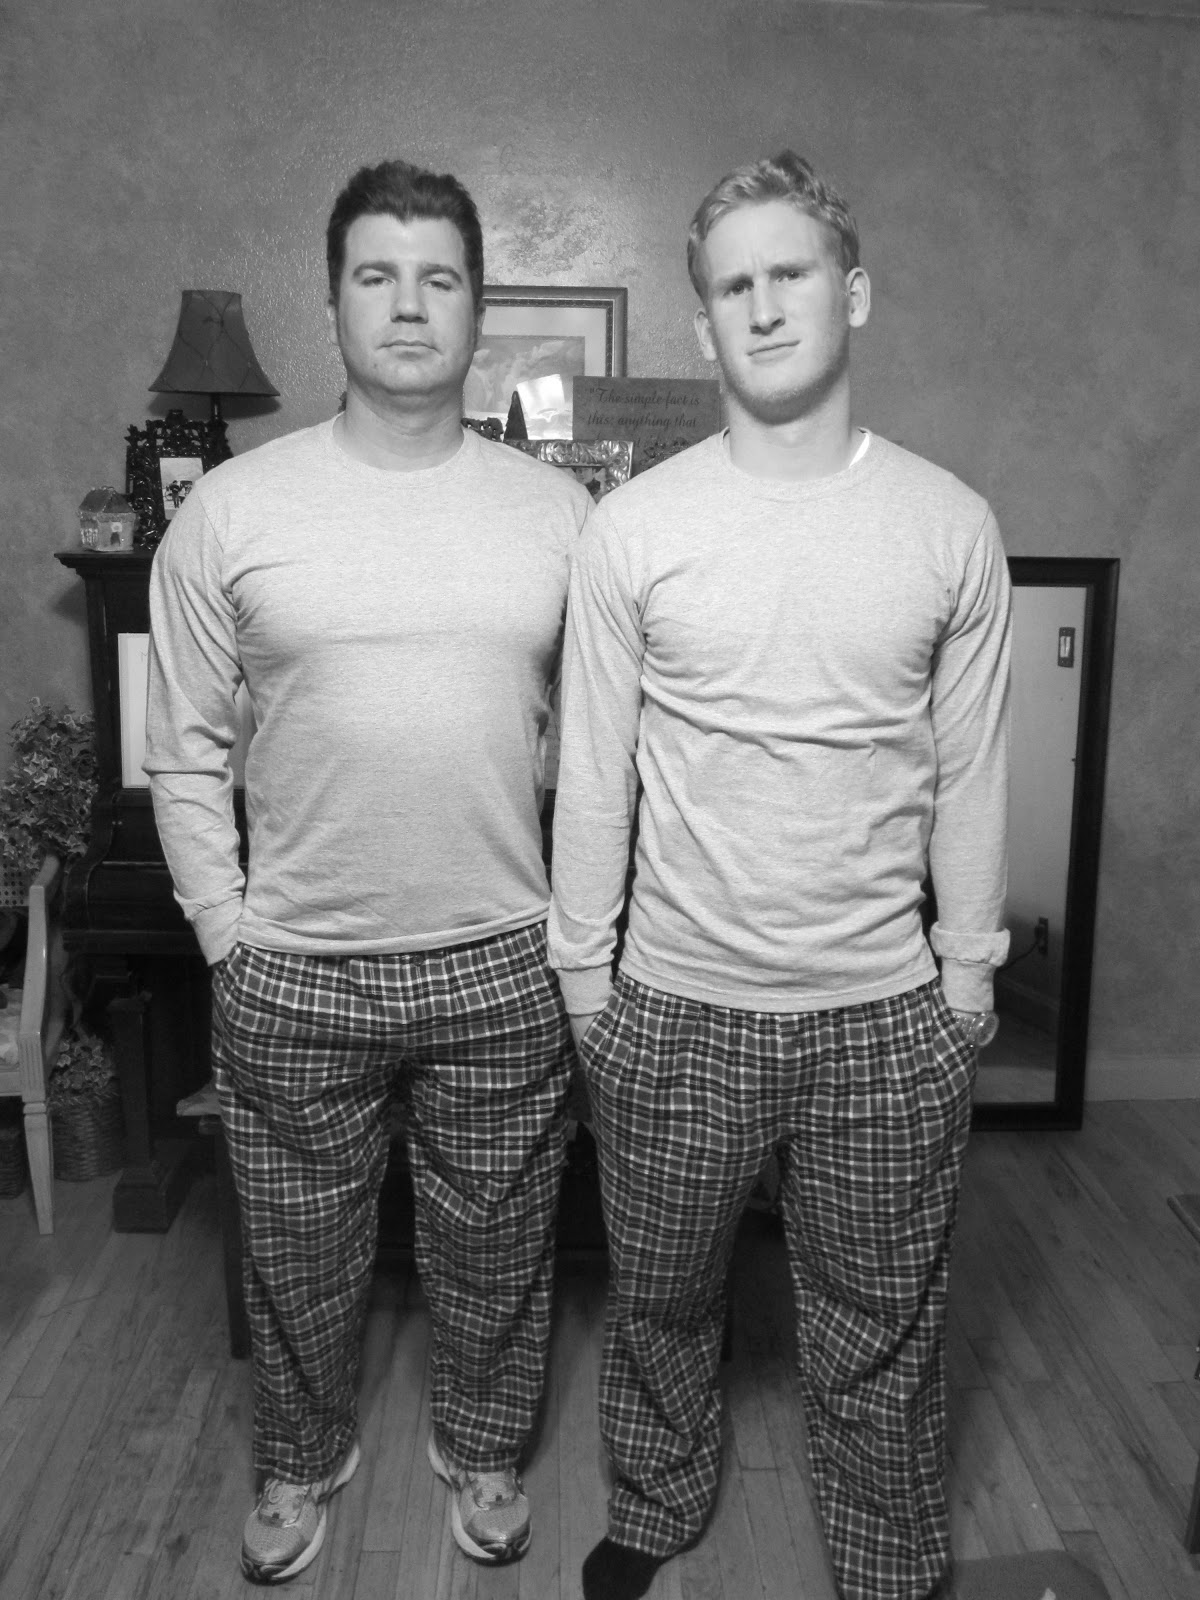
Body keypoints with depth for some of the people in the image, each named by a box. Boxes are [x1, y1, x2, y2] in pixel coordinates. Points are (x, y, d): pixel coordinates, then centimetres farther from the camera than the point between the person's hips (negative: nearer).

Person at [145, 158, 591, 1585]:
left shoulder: (557, 511, 0)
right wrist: (224, 930, -3)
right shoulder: (230, 510, -4)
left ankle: (482, 1450, 48)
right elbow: (185, 753, 1)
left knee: (495, 1246, 19)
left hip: (503, 964, 1)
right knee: (300, 1249, 19)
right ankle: (300, 1460, 49)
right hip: (294, 971, 0)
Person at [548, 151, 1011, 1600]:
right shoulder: (633, 528, -5)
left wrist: (968, 967, 5)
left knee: (881, 1334, 18)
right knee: (659, 1301, 21)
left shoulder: (950, 526, -3)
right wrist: (581, 968, 2)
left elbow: (968, 773, 3)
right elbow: (594, 776, -1)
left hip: (885, 1015, 0)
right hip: (676, 1007, 0)